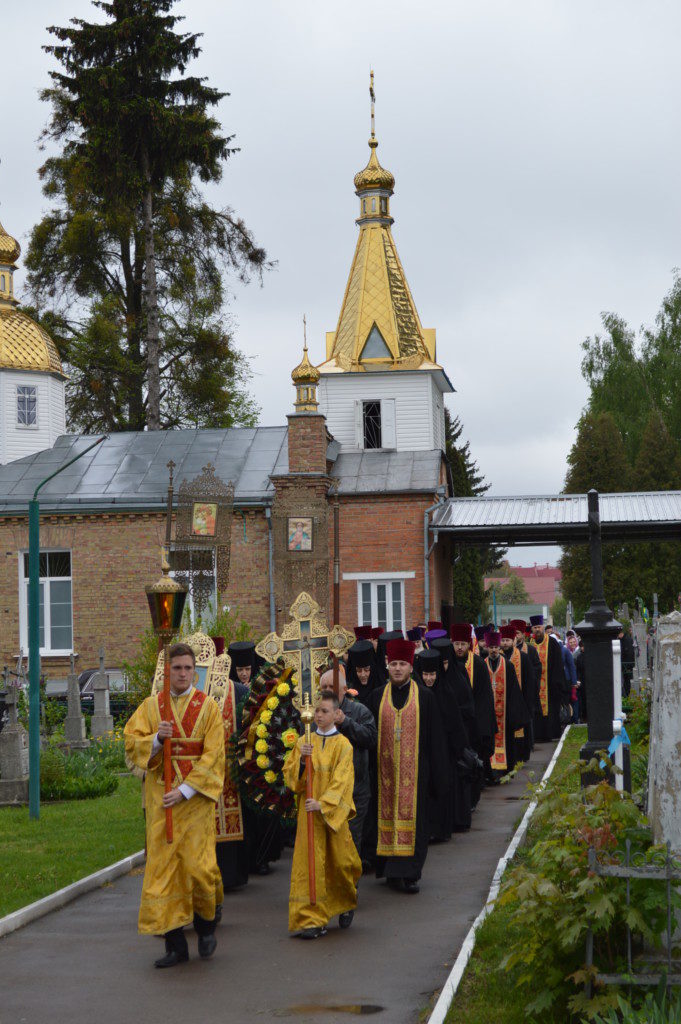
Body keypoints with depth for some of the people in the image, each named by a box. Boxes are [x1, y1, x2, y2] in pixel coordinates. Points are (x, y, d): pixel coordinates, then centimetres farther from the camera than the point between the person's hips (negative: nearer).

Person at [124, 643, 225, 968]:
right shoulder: (150, 706, 8)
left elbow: (213, 756, -6)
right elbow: (132, 745, 2)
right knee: (163, 866, 0)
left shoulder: (208, 707, 0)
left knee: (197, 865, -6)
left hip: (195, 797, -2)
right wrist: (157, 739, -17)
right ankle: (175, 944, 6)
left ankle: (206, 925, 22)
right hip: (160, 798, 2)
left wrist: (185, 791, -13)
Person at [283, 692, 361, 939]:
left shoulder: (343, 745, -2)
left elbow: (341, 780, -10)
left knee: (340, 861, 7)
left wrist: (323, 803, -21)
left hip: (334, 812, -1)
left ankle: (346, 902, 37)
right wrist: (301, 759, -17)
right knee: (310, 862, -5)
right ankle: (311, 919, -3)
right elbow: (289, 775, 1)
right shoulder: (304, 742, 5)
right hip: (309, 811, 1)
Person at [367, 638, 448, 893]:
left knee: (413, 816, -3)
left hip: (414, 767, -1)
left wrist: (437, 773, 0)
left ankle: (409, 874, 3)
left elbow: (434, 736, 4)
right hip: (385, 767, 2)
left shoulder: (424, 697, 3)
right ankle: (393, 871, 10)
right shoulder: (377, 697, 8)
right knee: (388, 814, 2)